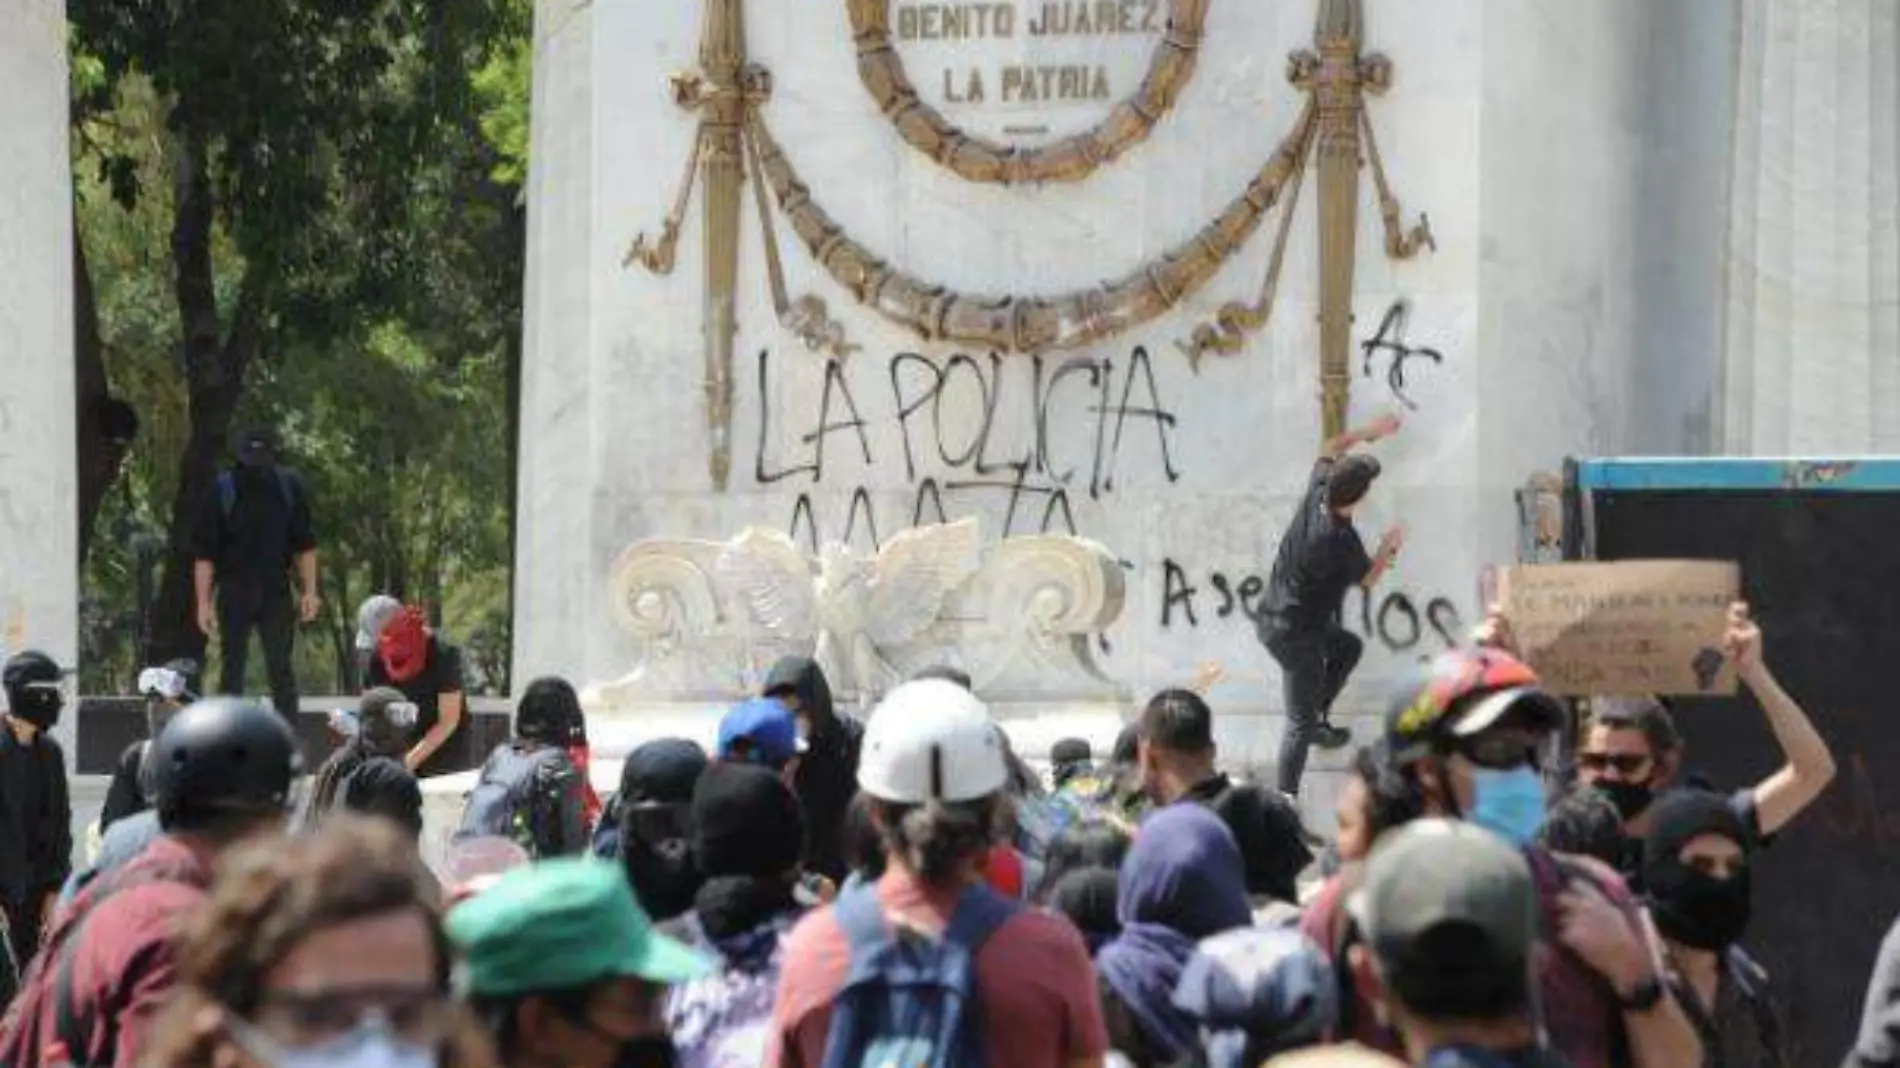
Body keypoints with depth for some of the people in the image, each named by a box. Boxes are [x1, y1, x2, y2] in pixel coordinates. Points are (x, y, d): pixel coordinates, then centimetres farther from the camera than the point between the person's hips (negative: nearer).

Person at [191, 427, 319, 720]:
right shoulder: (223, 491, -8)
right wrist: (204, 603, -10)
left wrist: (309, 591, 1)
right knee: (231, 668, 5)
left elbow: (304, 546, 8)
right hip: (234, 594, -1)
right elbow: (203, 553, -6)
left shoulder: (289, 488, -1)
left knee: (281, 669, 2)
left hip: (276, 593, 1)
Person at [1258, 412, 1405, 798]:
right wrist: (1389, 546, 7)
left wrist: (1370, 433, 16)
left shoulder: (1317, 492, -13)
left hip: (1276, 617, 9)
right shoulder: (1343, 542, -31)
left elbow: (1332, 449, 11)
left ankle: (1319, 721, 40)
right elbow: (1368, 579, -8)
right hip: (1295, 635, -9)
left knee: (1348, 647, 32)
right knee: (1300, 722, 1)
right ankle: (1285, 799, 7)